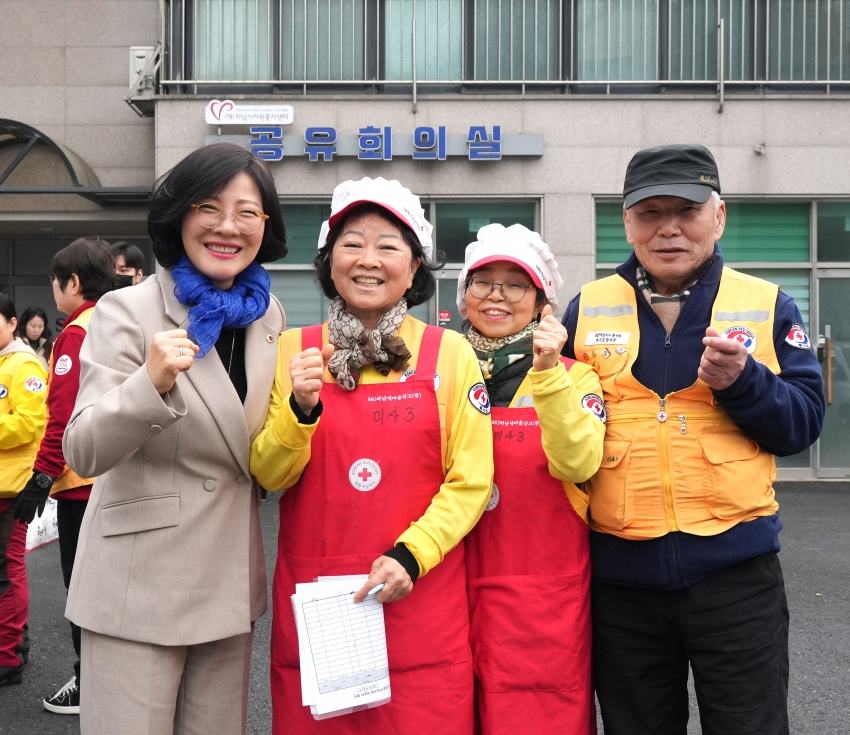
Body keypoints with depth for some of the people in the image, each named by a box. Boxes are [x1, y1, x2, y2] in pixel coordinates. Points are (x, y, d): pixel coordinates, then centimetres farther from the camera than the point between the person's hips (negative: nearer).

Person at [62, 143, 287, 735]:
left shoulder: (268, 312, 6)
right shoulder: (128, 311, -10)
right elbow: (83, 453, -17)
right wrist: (152, 383, -33)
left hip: (233, 580, 5)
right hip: (141, 583, -5)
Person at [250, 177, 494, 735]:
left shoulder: (450, 353, -2)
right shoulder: (293, 351, 2)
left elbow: (471, 480, -2)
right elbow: (269, 476, 0)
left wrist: (411, 554, -15)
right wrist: (300, 409, -17)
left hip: (420, 600, -1)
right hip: (311, 599, 1)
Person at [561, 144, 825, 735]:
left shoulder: (768, 305, 3)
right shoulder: (586, 309, 5)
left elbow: (803, 421, -2)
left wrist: (742, 381, -18)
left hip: (735, 569, -1)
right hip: (621, 574, 1)